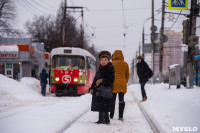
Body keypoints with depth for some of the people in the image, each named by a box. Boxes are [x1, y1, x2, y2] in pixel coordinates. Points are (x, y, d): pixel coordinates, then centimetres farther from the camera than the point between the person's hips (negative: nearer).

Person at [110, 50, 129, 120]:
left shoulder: (112, 64, -3)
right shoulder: (125, 64, 5)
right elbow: (127, 75, 11)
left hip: (114, 83, -2)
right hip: (122, 84, 2)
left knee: (112, 100, 7)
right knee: (121, 100, 4)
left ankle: (111, 115, 11)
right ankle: (120, 116, -1)